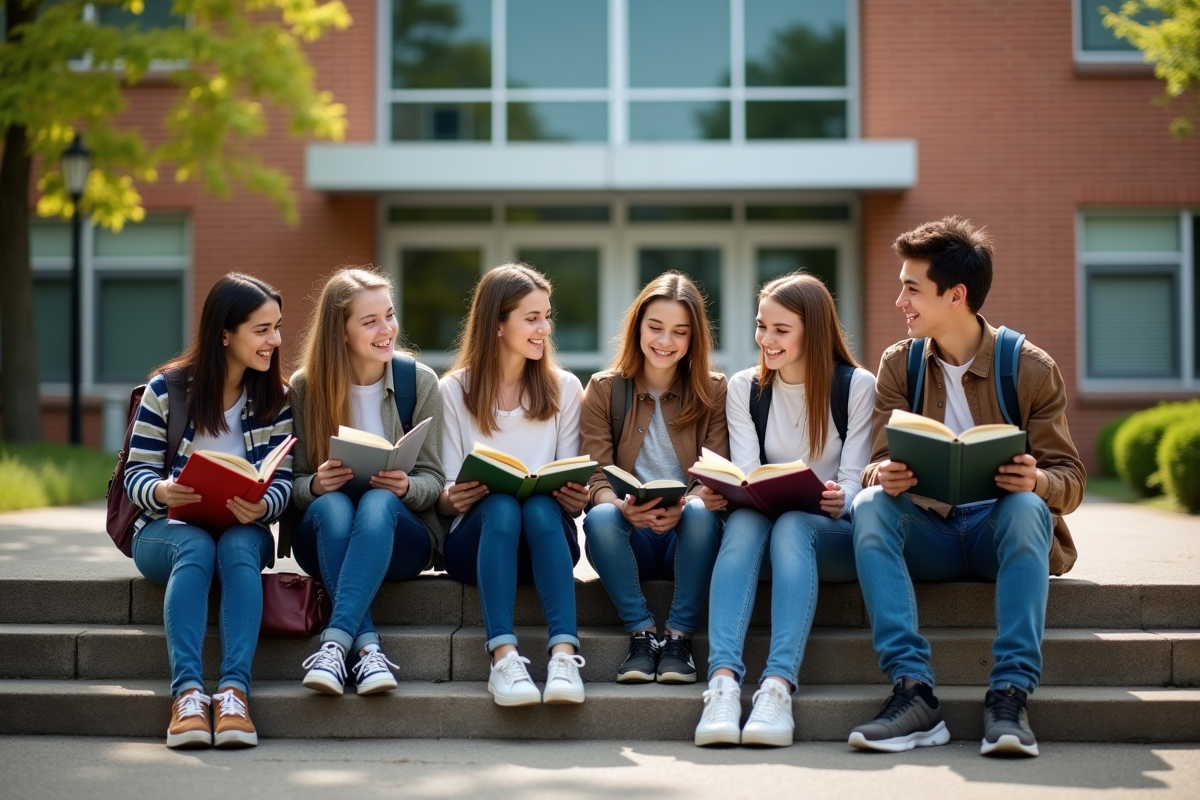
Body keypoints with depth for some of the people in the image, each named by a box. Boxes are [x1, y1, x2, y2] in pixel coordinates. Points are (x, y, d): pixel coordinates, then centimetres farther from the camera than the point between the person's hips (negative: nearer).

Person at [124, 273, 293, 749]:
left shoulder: (274, 397, 4)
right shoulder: (166, 390, -4)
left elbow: (282, 479, -2)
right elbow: (136, 473, -4)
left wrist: (262, 506, -26)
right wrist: (160, 492, -28)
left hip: (244, 530, 2)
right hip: (166, 530, -2)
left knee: (238, 548, -34)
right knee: (196, 547, -36)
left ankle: (234, 689, -47)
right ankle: (187, 692, -48)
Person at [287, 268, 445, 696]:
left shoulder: (420, 381, 0)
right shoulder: (305, 387, -1)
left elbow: (433, 481, 0)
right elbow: (293, 484, 1)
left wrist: (406, 487, -24)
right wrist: (315, 485, -23)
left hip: (401, 538, 0)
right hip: (325, 536, 1)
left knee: (380, 502, -35)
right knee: (332, 505, -35)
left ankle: (334, 644, -48)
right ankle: (368, 648, -43)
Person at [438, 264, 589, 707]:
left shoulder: (565, 388, 10)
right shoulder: (454, 391, 6)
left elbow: (572, 490, 6)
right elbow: (445, 498, 2)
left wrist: (575, 500, -18)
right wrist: (453, 500, -22)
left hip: (546, 536, 1)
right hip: (476, 539, -1)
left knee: (541, 506, -33)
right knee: (500, 506, -34)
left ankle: (564, 654, -48)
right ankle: (503, 657, -48)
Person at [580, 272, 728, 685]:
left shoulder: (713, 391, 4)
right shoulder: (604, 389, 5)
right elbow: (595, 475, -4)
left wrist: (684, 506, -29)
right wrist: (622, 507, -28)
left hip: (687, 539, 0)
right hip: (630, 539, 0)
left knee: (702, 513, -34)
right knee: (600, 517, -32)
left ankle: (679, 637, -24)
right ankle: (642, 633, -22)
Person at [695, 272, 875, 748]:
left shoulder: (858, 387, 1)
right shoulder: (744, 389, 10)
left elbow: (855, 480, -6)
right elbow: (746, 477, -1)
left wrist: (839, 500, -29)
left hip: (835, 534, -2)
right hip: (763, 526, 2)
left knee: (791, 527, -36)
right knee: (743, 521, -34)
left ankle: (778, 686, -50)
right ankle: (723, 680, -51)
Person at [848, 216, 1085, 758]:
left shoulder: (1031, 368, -3)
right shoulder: (898, 365, 5)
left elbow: (1069, 481, -5)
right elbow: (879, 464, -3)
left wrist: (1036, 481, -30)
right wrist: (883, 476, -29)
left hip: (1000, 530, -2)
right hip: (927, 534, 2)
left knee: (1026, 506, -35)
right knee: (870, 506, -29)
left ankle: (1009, 695, -40)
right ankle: (913, 694, -39)